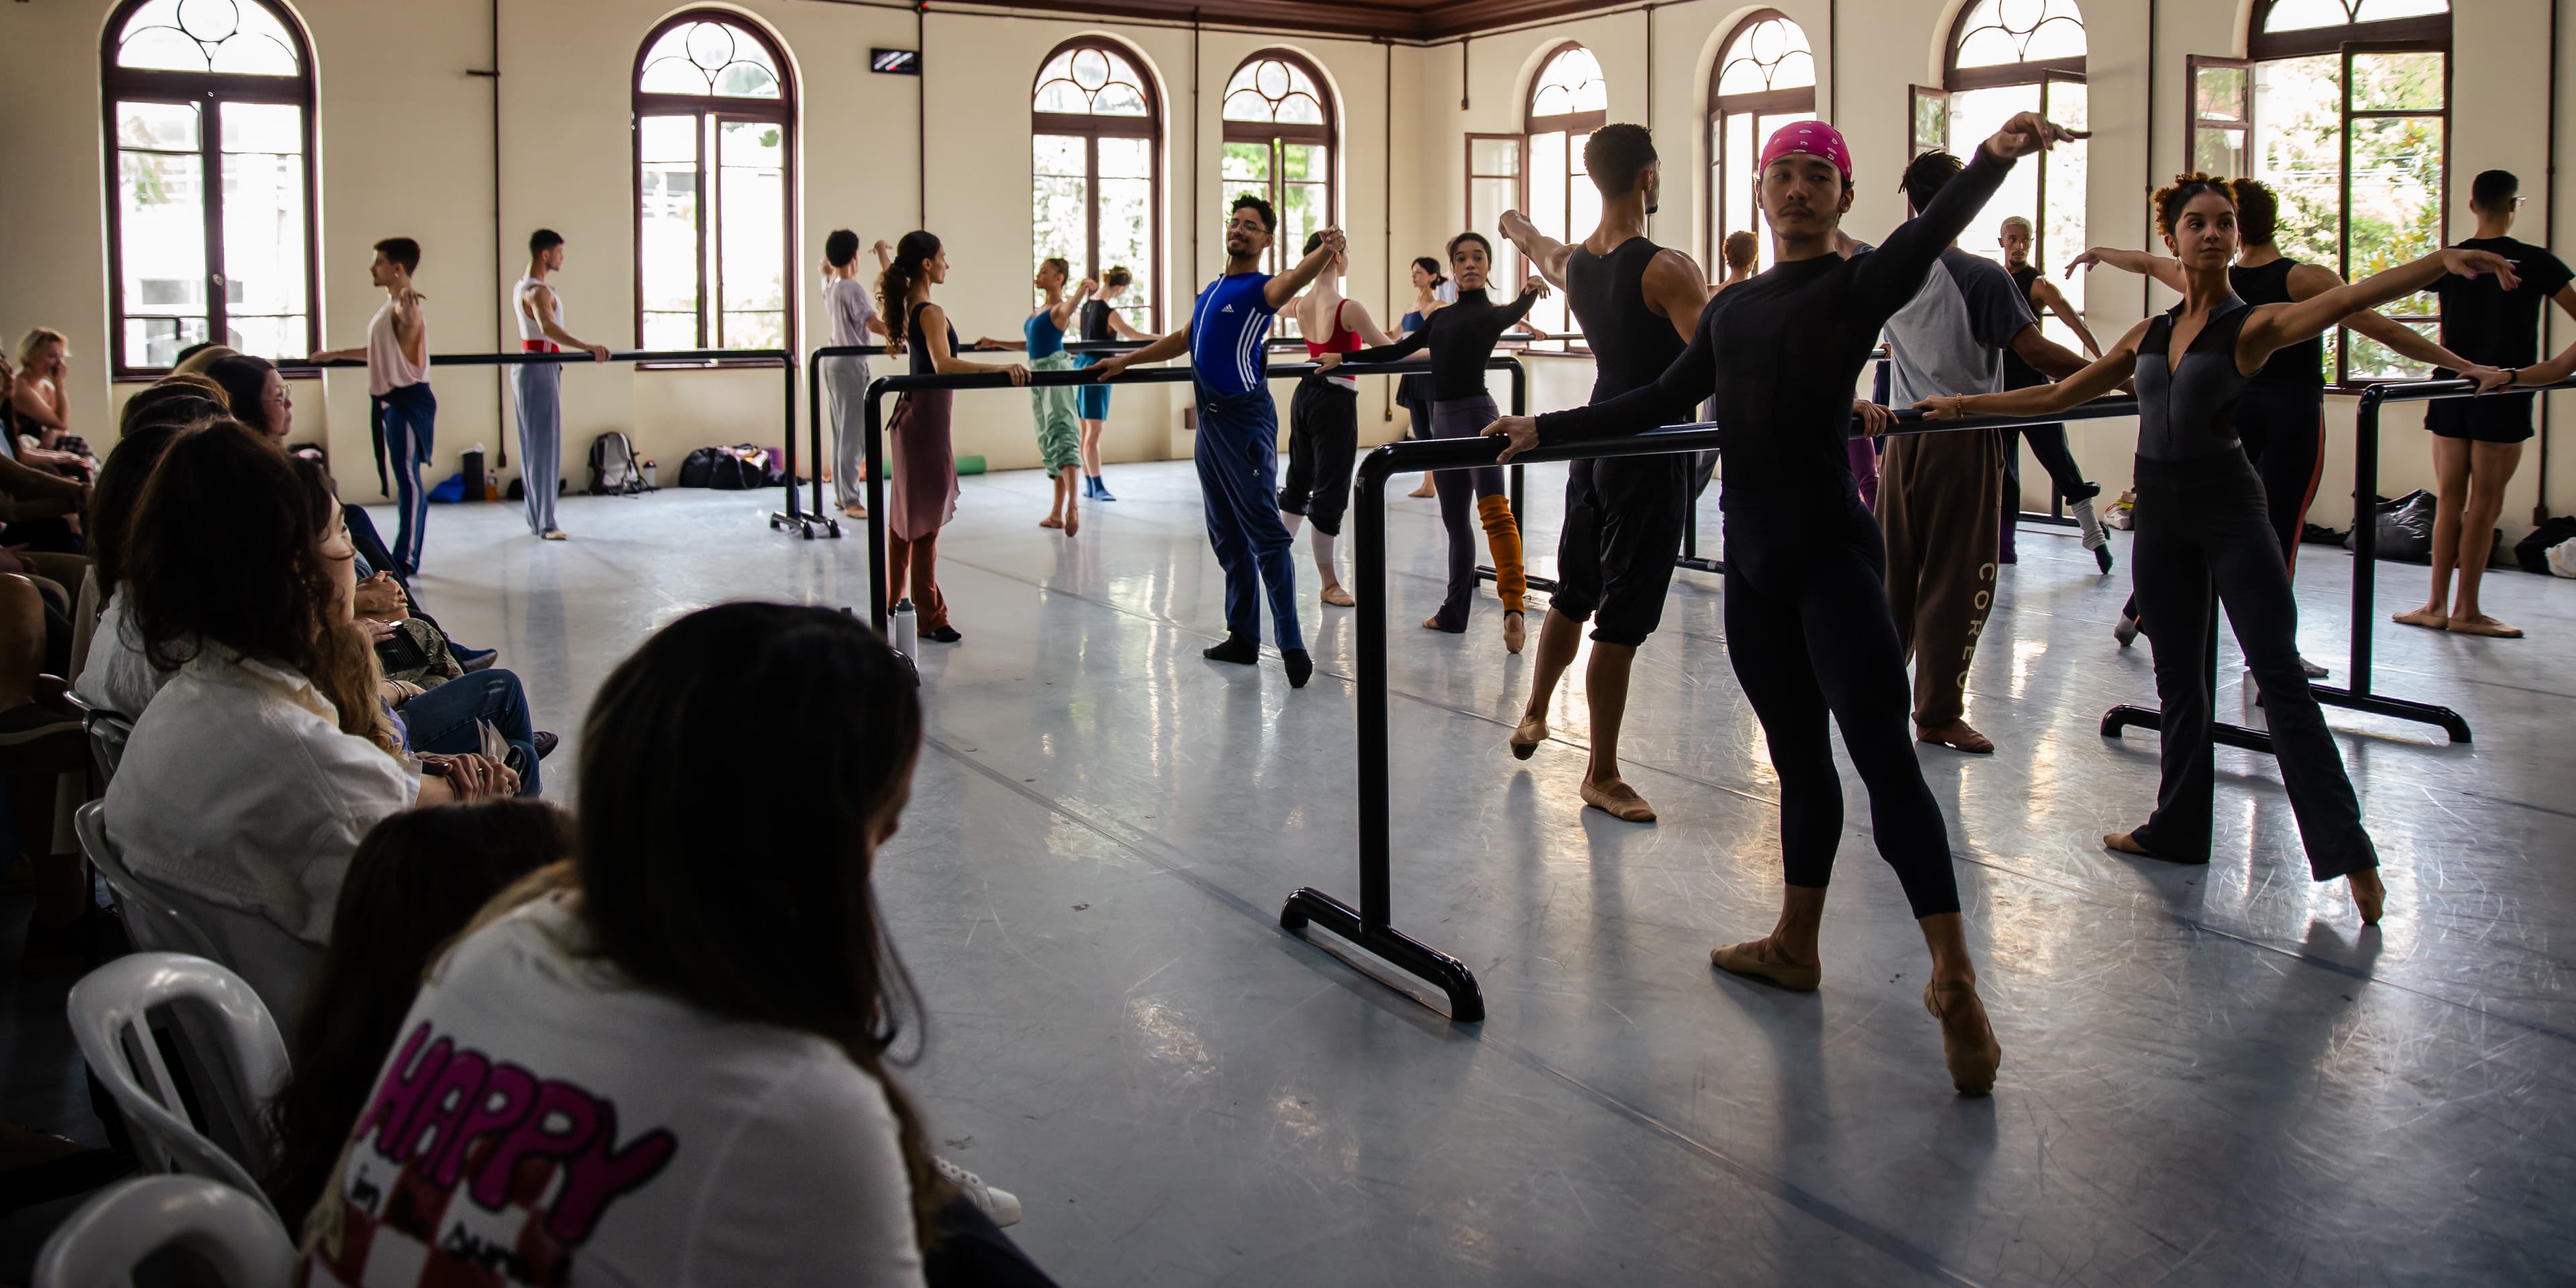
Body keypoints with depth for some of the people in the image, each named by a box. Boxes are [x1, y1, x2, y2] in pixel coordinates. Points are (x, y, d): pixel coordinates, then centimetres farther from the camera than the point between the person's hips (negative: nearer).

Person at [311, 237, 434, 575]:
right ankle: (405, 556, 15)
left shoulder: (404, 306, -14)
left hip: (408, 399, -10)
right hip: (391, 400, 10)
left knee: (408, 477, -11)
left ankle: (406, 558, -12)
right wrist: (338, 354, 41)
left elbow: (409, 323, -40)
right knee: (403, 479, 11)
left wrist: (408, 308, -63)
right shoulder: (390, 306, 18)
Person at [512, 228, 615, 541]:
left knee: (533, 446, 12)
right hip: (541, 369, -10)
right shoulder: (538, 292, -19)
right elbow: (547, 327, -38)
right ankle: (546, 524, -9)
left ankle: (537, 518, 16)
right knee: (545, 446, -9)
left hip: (528, 367, 10)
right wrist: (588, 347, -50)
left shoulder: (522, 288, 13)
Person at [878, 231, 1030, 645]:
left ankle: (893, 602, 30)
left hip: (910, 413, 10)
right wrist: (999, 368, -45)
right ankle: (929, 618, 1)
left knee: (904, 514, 18)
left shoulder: (907, 306, 7)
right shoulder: (932, 312, -20)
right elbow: (943, 364, -35)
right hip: (929, 415, -10)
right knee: (926, 518, -5)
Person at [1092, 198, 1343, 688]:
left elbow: (1294, 278, -30)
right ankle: (1243, 637, 20)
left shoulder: (1261, 289, -7)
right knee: (1226, 535, 12)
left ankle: (1292, 645, -12)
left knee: (1264, 532, -11)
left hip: (1246, 418, -8)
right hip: (1210, 419, 9)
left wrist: (1326, 251, -51)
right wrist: (1126, 360, 34)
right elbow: (1183, 340, 32)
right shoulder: (1211, 291, 18)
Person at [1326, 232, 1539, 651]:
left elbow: (1513, 314, -25)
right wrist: (1343, 358, 25)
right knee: (1454, 519, 12)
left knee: (1494, 510, -21)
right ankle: (1454, 613, 20)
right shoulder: (1441, 317, 19)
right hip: (1443, 419, 7)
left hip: (1476, 414, -7)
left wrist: (1530, 294, -47)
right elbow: (1397, 350, 25)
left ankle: (1514, 609, -31)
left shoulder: (1491, 313, -2)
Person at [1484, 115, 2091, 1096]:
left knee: (1881, 753, -11)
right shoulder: (1732, 307, 16)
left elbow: (1930, 234, -22)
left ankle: (1956, 986, -10)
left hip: (1830, 549, -6)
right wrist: (1545, 428, 18)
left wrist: (1995, 157, -42)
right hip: (1753, 555, 6)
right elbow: (1660, 402, 20)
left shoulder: (1859, 286, -3)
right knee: (1798, 756, 15)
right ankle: (1794, 946, 27)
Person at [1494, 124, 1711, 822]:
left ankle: (1533, 716, 41)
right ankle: (1602, 776, 7)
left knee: (1574, 591, 24)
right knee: (1624, 618, -1)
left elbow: (1540, 252, 30)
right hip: (1652, 452, -8)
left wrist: (1519, 228, 54)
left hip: (1596, 442, 8)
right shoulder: (1666, 269, -19)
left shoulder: (1571, 262, 5)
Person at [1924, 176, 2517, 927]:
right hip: (2160, 510, 5)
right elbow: (2058, 395, 19)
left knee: (2280, 675, -8)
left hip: (2227, 505, -5)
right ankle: (2178, 828, 25)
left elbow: (2348, 300, -22)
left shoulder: (2252, 325, -5)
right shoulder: (2149, 335, 12)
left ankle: (2347, 850, -5)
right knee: (2178, 676, 13)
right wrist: (1964, 405, 19)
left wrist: (2442, 262, -38)